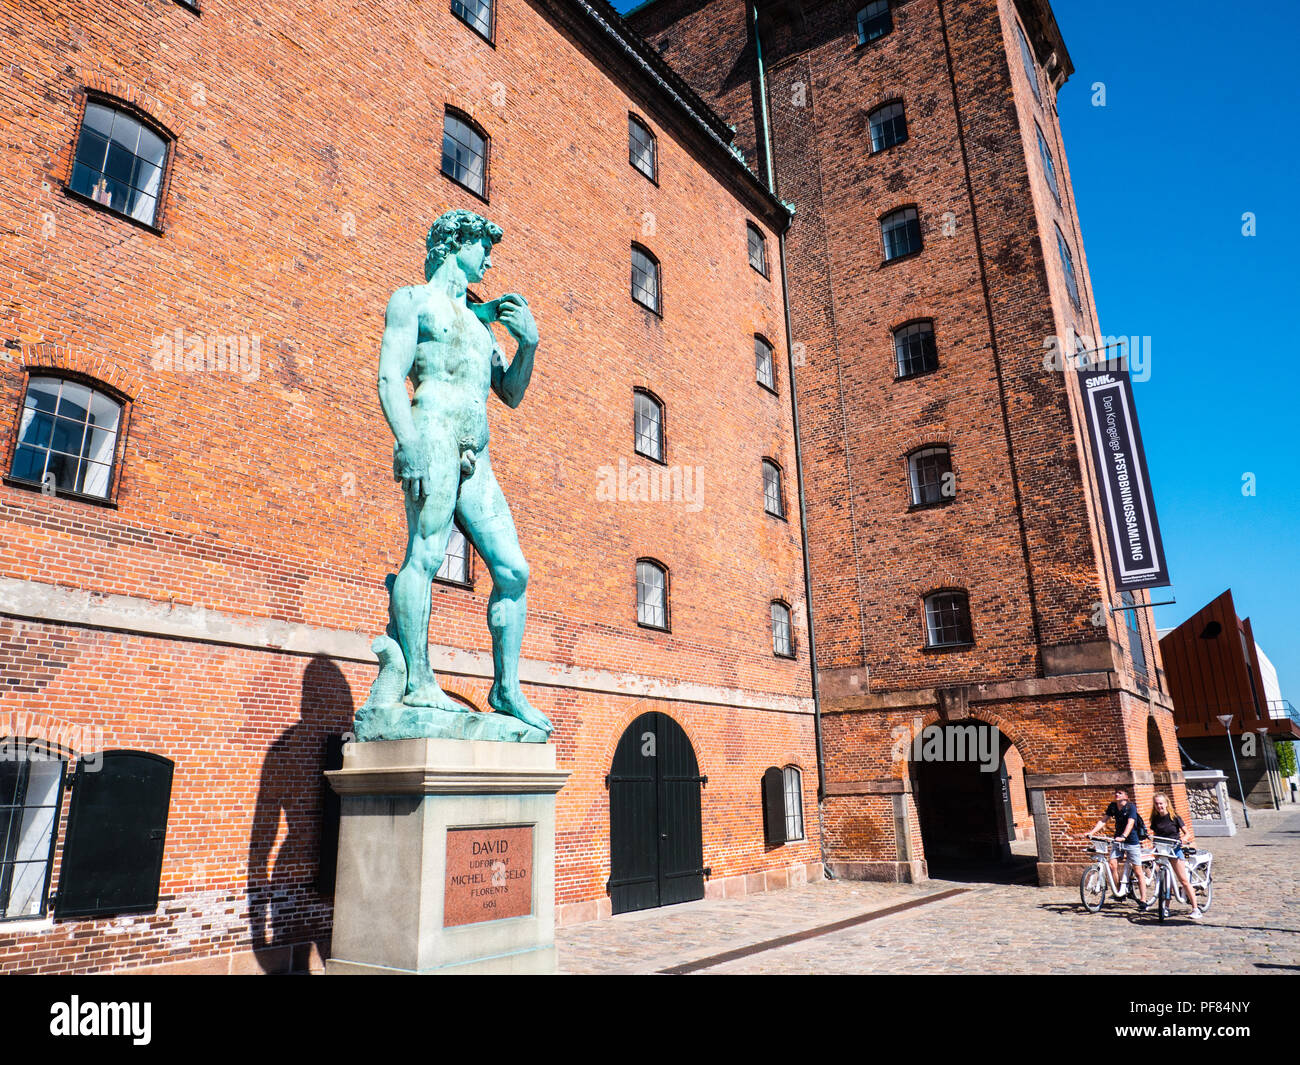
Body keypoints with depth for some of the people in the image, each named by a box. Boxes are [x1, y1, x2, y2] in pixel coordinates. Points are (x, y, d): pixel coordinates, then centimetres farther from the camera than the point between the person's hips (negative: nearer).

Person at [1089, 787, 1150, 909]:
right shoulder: (1112, 807, 2)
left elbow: (1130, 823, -27)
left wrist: (1123, 836, -44)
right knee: (1113, 865, -12)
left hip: (1132, 841, -4)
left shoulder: (1131, 807, -14)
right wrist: (1091, 833, -10)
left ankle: (1143, 901, 6)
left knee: (1138, 872, -1)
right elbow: (1103, 821, 2)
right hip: (1118, 840, 4)